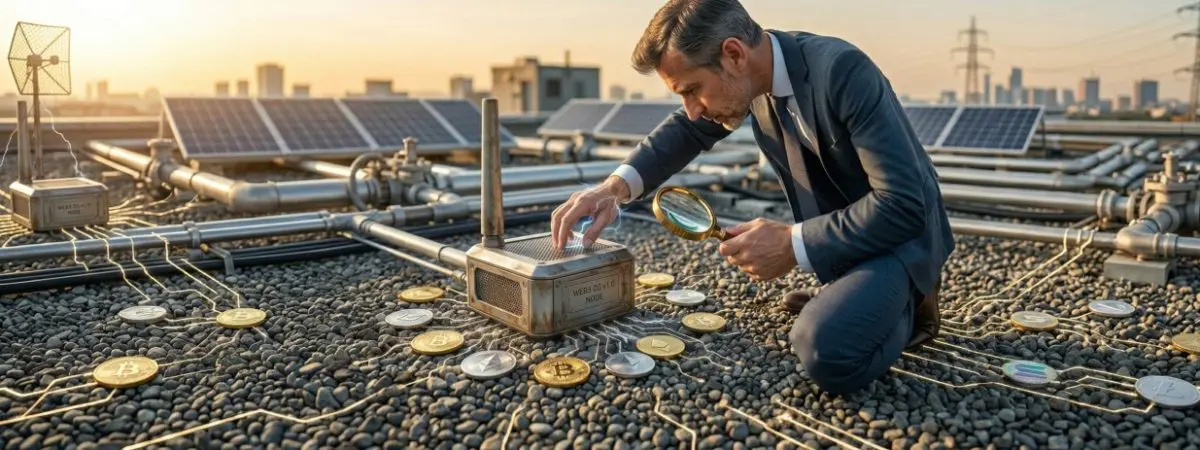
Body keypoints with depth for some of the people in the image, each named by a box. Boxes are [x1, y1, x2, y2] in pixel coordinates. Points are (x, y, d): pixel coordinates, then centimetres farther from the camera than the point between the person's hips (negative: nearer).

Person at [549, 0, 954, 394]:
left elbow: (902, 207, -31)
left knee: (826, 353, -29)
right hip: (839, 224, 8)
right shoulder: (754, 70, -8)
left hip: (900, 229, -8)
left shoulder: (842, 71, -30)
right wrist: (616, 187, -10)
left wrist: (792, 246, -28)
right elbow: (685, 128, 7)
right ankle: (844, 296, 18)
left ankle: (906, 305, 2)